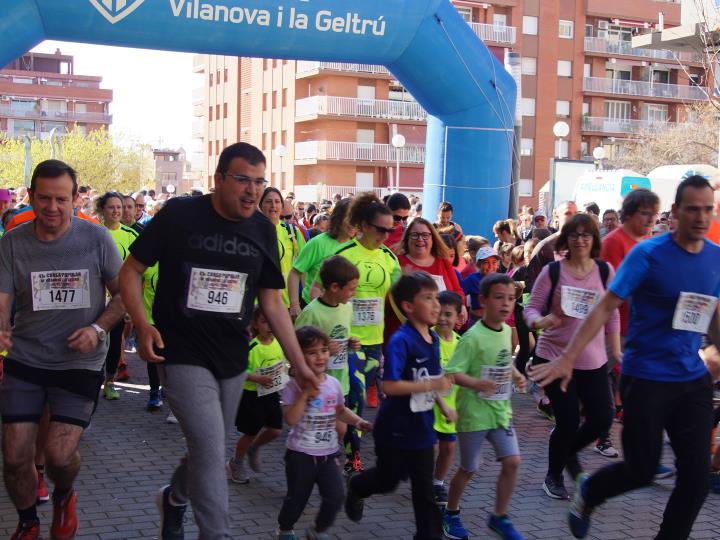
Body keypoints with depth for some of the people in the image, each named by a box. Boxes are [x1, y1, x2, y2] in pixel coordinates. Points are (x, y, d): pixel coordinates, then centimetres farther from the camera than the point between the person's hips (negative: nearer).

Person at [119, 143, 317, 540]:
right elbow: (131, 271, -3)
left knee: (208, 448, 17)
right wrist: (142, 325, -19)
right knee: (210, 450, -15)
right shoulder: (179, 215, -11)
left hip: (232, 359, 5)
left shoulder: (262, 229, 2)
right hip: (183, 356, -5)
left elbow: (272, 302, 8)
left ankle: (174, 499, 46)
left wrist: (299, 364, 4)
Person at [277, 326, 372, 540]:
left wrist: (357, 421, 5)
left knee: (335, 497, -4)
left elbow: (340, 411, 19)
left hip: (327, 454, 4)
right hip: (301, 454, -4)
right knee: (297, 498, 11)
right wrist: (305, 396, -30)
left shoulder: (334, 384, 2)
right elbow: (290, 419, -24)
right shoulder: (295, 386, -14)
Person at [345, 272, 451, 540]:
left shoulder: (433, 339, 3)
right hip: (395, 428, -6)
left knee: (424, 488, 9)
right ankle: (356, 488, 47)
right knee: (388, 480, 16)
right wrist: (432, 385, -31)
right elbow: (390, 386, -30)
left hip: (421, 428, 6)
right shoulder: (401, 341, -23)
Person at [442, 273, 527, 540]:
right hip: (474, 413, -6)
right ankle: (451, 514, 32)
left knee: (512, 461, -2)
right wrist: (476, 383, -36)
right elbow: (451, 373, -21)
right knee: (469, 468, 8)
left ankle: (499, 517, 16)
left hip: (501, 411, 6)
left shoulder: (507, 331, 3)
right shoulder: (473, 337, -19)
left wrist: (516, 376, 2)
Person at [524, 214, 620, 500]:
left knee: (602, 419, -2)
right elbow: (532, 308, -4)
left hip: (593, 361, 3)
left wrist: (617, 351, 11)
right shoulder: (552, 271, -5)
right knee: (568, 422, -4)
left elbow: (612, 315, 9)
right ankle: (553, 477, 23)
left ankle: (568, 450, 32)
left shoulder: (605, 271, 2)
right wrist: (540, 322, -26)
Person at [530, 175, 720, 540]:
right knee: (642, 471, 3)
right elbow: (605, 307, -13)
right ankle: (587, 493, 34)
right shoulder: (648, 254, -12)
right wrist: (567, 358, -19)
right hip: (645, 379, -5)